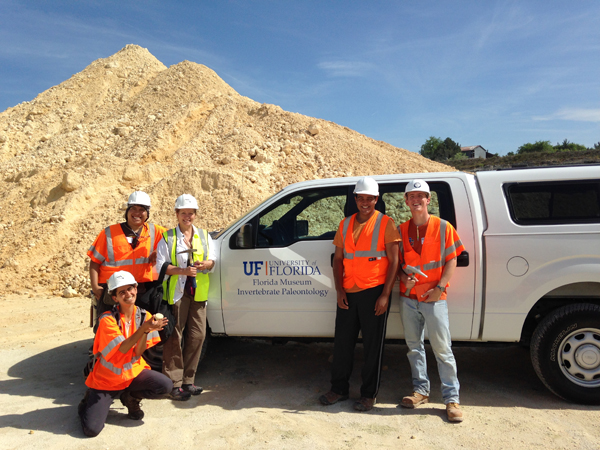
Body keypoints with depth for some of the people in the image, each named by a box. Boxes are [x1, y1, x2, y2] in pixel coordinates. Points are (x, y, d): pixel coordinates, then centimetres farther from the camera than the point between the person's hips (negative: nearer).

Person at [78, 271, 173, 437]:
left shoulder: (144, 316, -6)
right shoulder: (107, 319, -17)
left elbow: (138, 353, -11)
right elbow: (123, 348, -26)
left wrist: (147, 331, -29)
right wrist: (143, 328, -39)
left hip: (134, 372, 3)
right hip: (107, 378, -3)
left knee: (166, 386, -21)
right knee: (91, 429, -14)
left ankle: (130, 398, 8)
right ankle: (90, 402, 20)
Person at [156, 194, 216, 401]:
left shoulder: (204, 236, 14)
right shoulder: (168, 238, 3)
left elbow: (212, 260, 9)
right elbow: (161, 265, -4)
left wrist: (204, 264, -14)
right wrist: (183, 270, -18)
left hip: (198, 292, 4)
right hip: (176, 292, -4)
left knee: (197, 335, 5)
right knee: (174, 337, -2)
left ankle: (187, 380, 17)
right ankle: (174, 383, 6)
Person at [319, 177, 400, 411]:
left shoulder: (386, 223, -2)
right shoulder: (345, 224, 11)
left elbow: (393, 261, -6)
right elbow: (338, 259, 11)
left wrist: (385, 295, -12)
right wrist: (339, 290, 0)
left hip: (374, 293, -4)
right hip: (348, 294, 4)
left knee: (372, 345, 5)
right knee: (342, 342, 11)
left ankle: (369, 394, 20)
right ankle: (339, 389, 27)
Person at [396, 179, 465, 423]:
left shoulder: (443, 227, -1)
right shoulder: (401, 230, 7)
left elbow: (452, 260, -2)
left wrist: (440, 287, -12)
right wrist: (403, 277, -9)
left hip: (434, 297, -3)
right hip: (408, 297, 4)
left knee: (442, 348, 0)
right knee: (414, 346, 12)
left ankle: (452, 398, 11)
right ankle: (420, 390, 26)